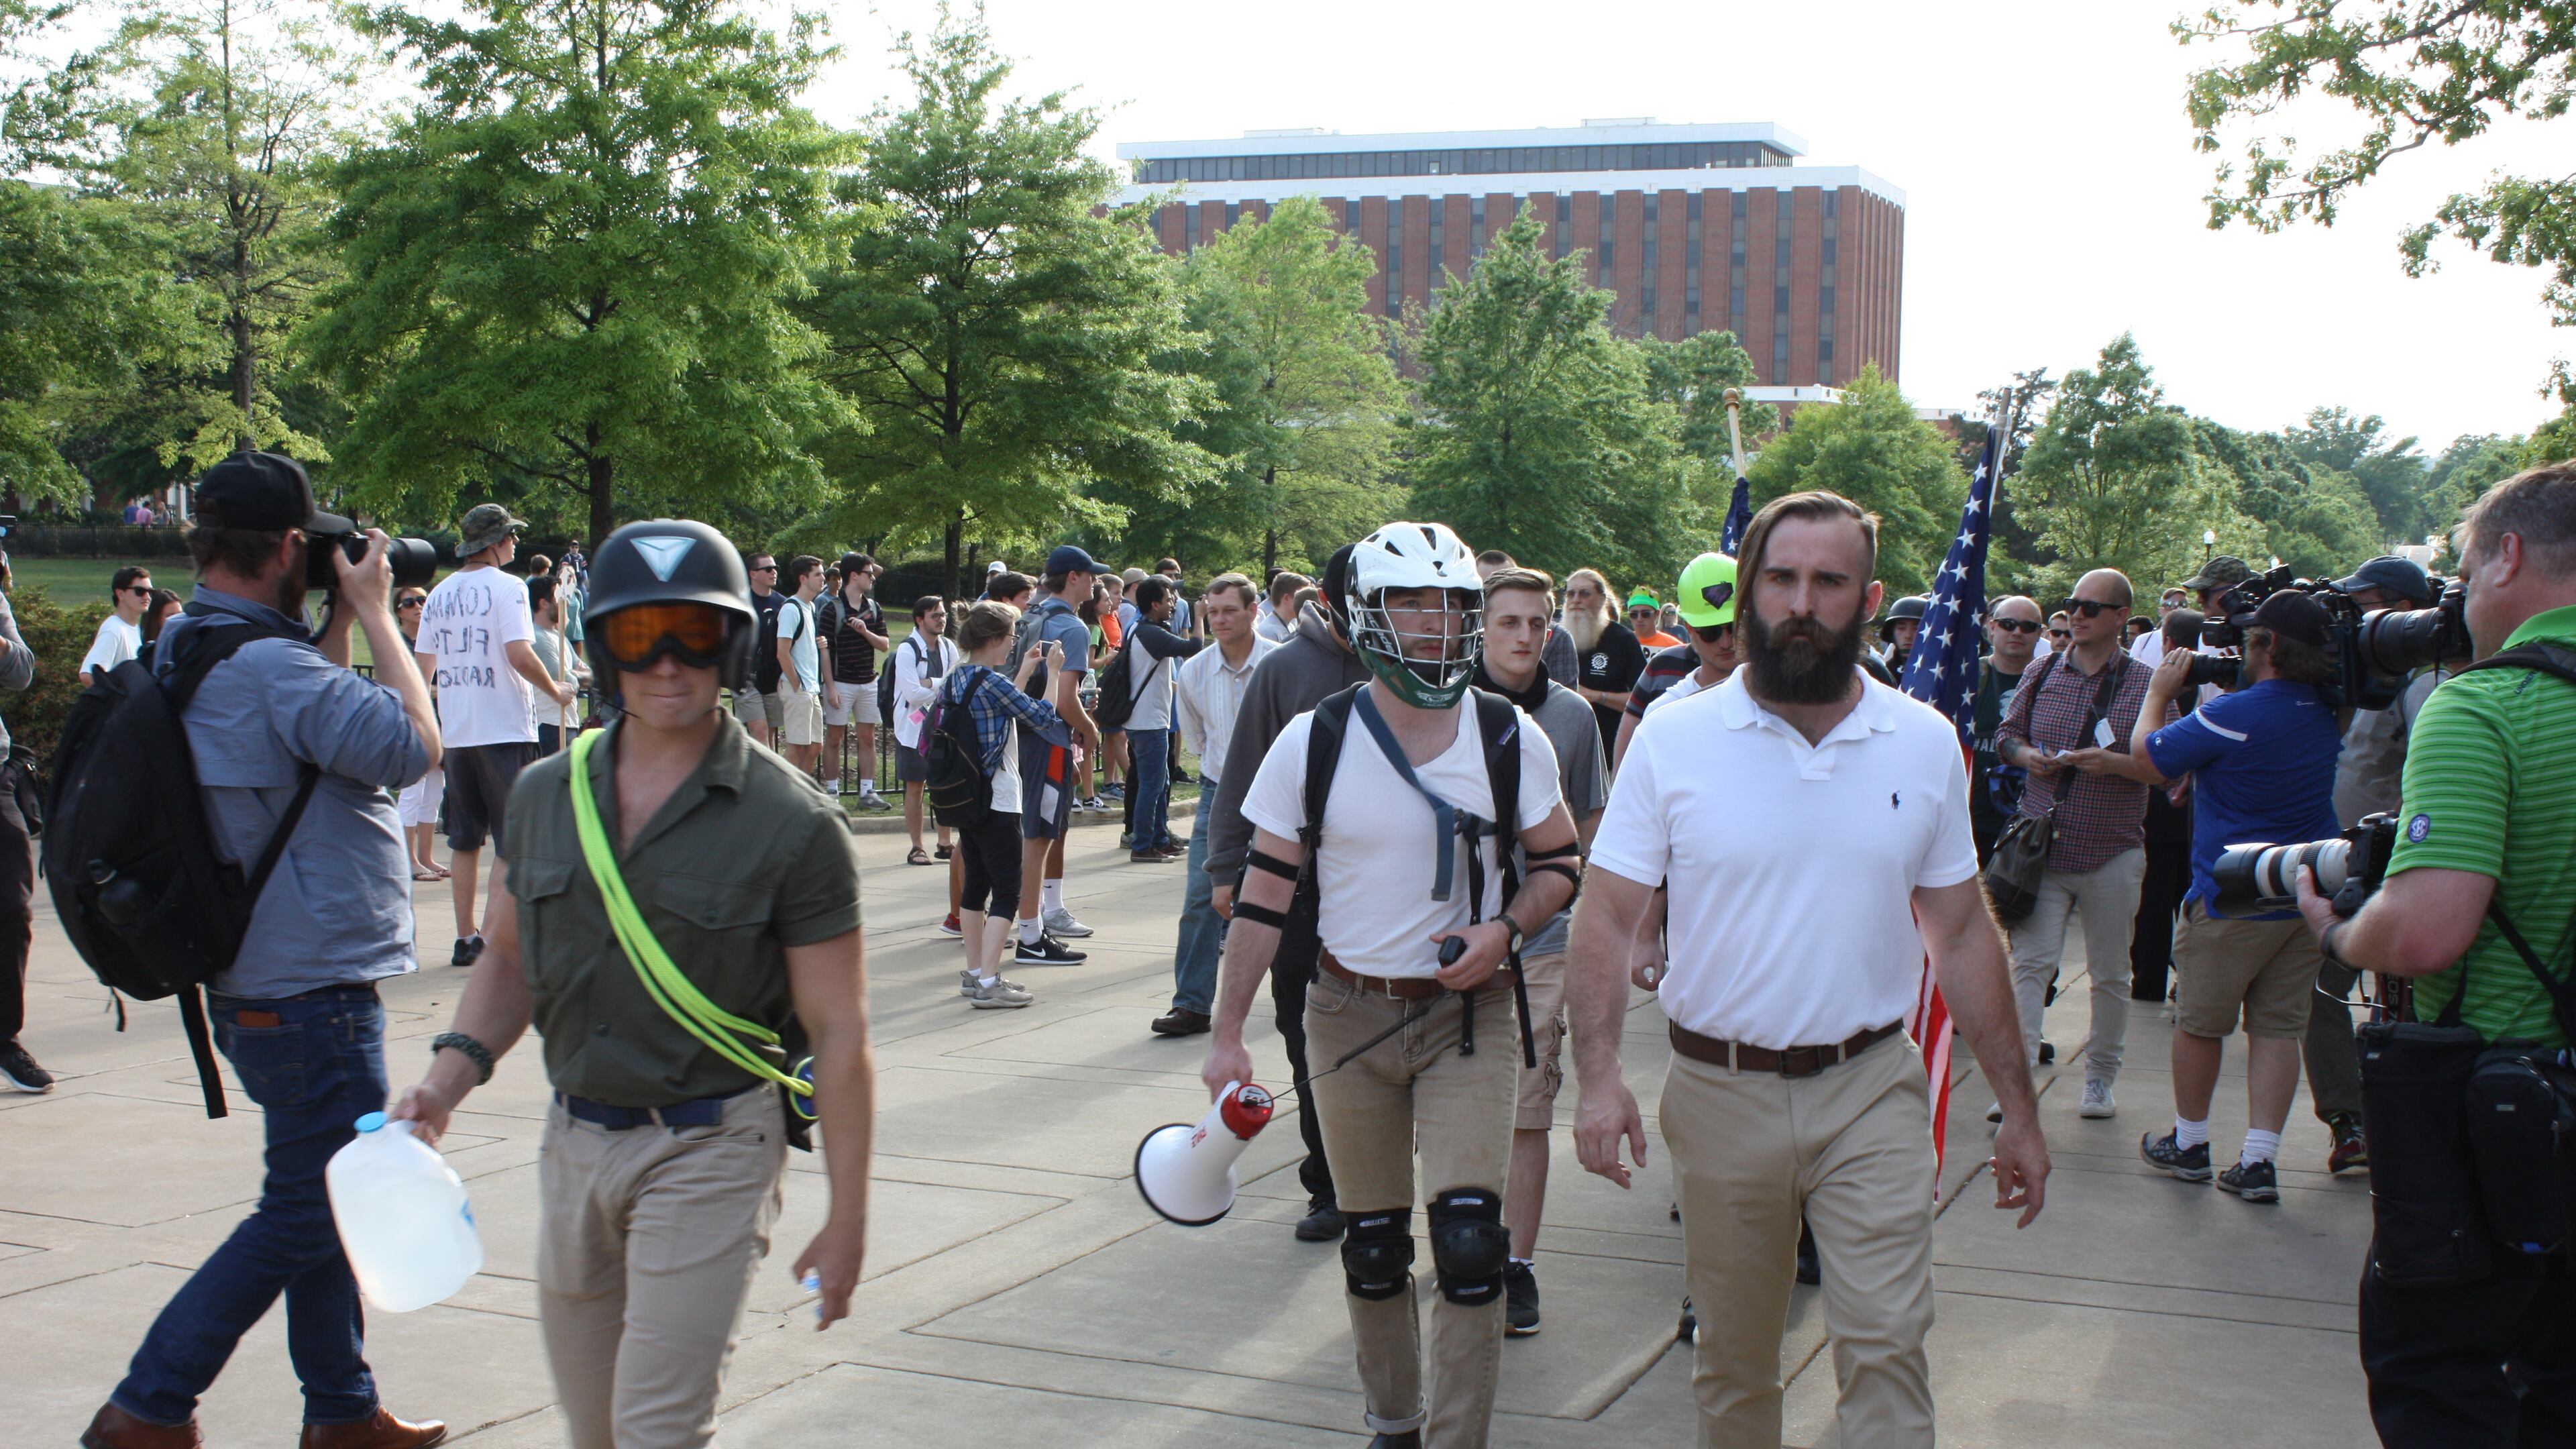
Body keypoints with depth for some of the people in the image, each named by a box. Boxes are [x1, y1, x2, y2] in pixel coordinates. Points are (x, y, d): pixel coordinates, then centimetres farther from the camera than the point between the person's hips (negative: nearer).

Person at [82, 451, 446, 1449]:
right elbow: (411, 745, -23)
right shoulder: (266, 664, -23)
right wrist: (372, 610, -13)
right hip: (310, 993, -10)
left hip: (258, 984, 11)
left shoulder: (185, 651, 9)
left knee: (326, 1199, 19)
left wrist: (343, 618, 9)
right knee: (306, 1212, 0)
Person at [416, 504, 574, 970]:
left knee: (464, 841, 12)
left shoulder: (439, 594, 11)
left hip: (455, 731, 7)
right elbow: (520, 655, -19)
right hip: (503, 730, -7)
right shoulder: (506, 587, -9)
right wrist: (556, 691, -5)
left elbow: (423, 667, 14)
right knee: (511, 842, -1)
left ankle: (466, 938, 16)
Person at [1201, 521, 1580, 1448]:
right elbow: (1264, 895, 0)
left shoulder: (1511, 741, -4)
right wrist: (1226, 1034, -1)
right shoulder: (1312, 744, -5)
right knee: (1372, 1249, 12)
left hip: (1467, 1016, -1)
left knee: (1469, 1245, -13)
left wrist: (1504, 929, -13)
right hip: (1350, 1018, 1)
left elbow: (1558, 863, 8)